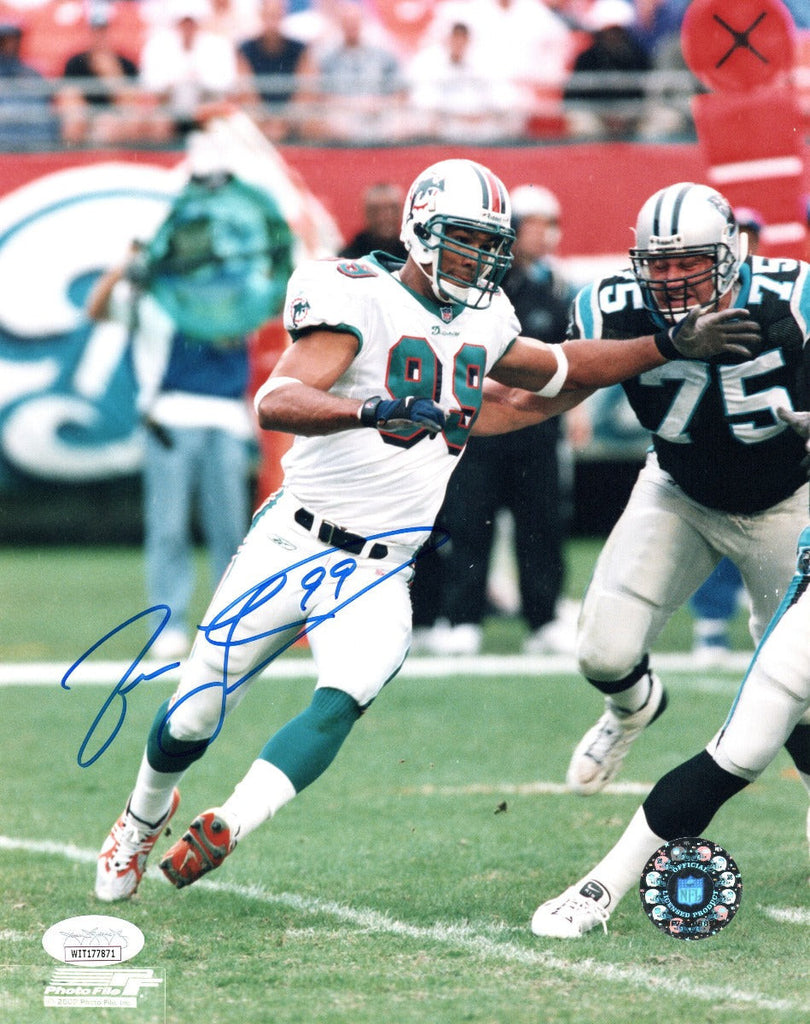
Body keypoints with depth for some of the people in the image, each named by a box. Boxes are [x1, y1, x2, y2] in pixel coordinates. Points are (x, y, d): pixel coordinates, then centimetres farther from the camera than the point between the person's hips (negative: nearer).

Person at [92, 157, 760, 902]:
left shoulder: (484, 322, 7)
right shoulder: (363, 301, -15)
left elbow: (559, 369, 26)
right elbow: (276, 403, -29)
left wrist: (672, 346, 20)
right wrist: (376, 409, -45)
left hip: (381, 573, 4)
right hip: (292, 546, -4)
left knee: (342, 701, -25)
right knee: (194, 719, 6)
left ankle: (223, 833, -24)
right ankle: (145, 816, 35)